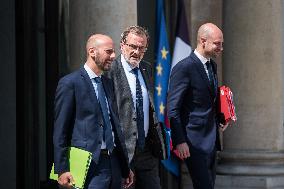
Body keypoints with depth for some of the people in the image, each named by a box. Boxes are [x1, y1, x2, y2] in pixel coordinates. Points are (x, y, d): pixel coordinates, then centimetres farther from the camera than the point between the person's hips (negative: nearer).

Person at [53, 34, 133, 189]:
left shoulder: (108, 83, 16)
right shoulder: (70, 83, -6)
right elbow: (60, 131, -8)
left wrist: (125, 167, 19)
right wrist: (62, 170, -14)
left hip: (114, 163, 7)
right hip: (90, 165, -7)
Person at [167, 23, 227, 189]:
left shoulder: (212, 65, 13)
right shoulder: (184, 68, -14)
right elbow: (173, 109, -16)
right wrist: (180, 141, -20)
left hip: (211, 138, 9)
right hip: (195, 141, -9)